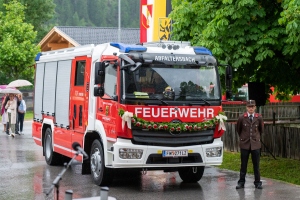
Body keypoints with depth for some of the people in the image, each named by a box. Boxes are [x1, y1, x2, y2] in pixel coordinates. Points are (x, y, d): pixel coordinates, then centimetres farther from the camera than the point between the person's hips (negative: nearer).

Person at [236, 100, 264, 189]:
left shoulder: (259, 118, -2)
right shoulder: (241, 118, -5)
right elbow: (238, 129, 11)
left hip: (255, 144, 1)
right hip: (244, 143, -1)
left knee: (256, 165, 5)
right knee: (243, 164, 5)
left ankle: (257, 182, 13)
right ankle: (241, 182, 12)